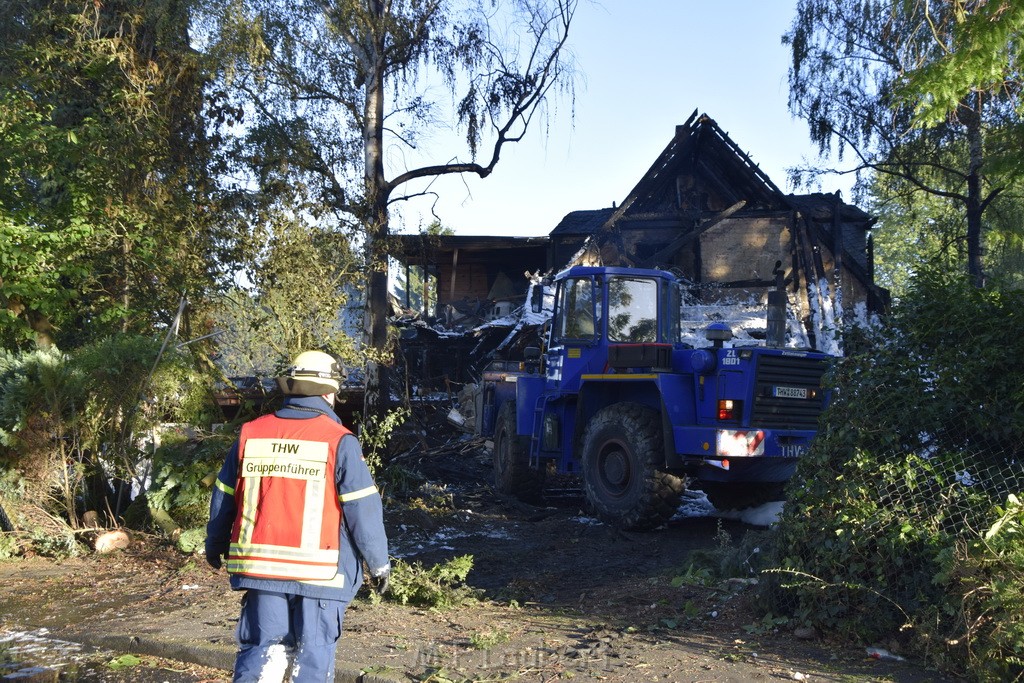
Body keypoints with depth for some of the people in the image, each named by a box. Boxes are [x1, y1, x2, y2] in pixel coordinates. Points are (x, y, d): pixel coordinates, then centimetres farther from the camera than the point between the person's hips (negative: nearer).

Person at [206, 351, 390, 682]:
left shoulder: (251, 434, 4)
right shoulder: (339, 441, -10)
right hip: (319, 571, -3)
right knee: (313, 655, 9)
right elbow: (363, 510, -9)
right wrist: (378, 562, 3)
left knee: (262, 647, 12)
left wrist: (215, 547, 27)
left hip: (261, 567, 4)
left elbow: (223, 498, 12)